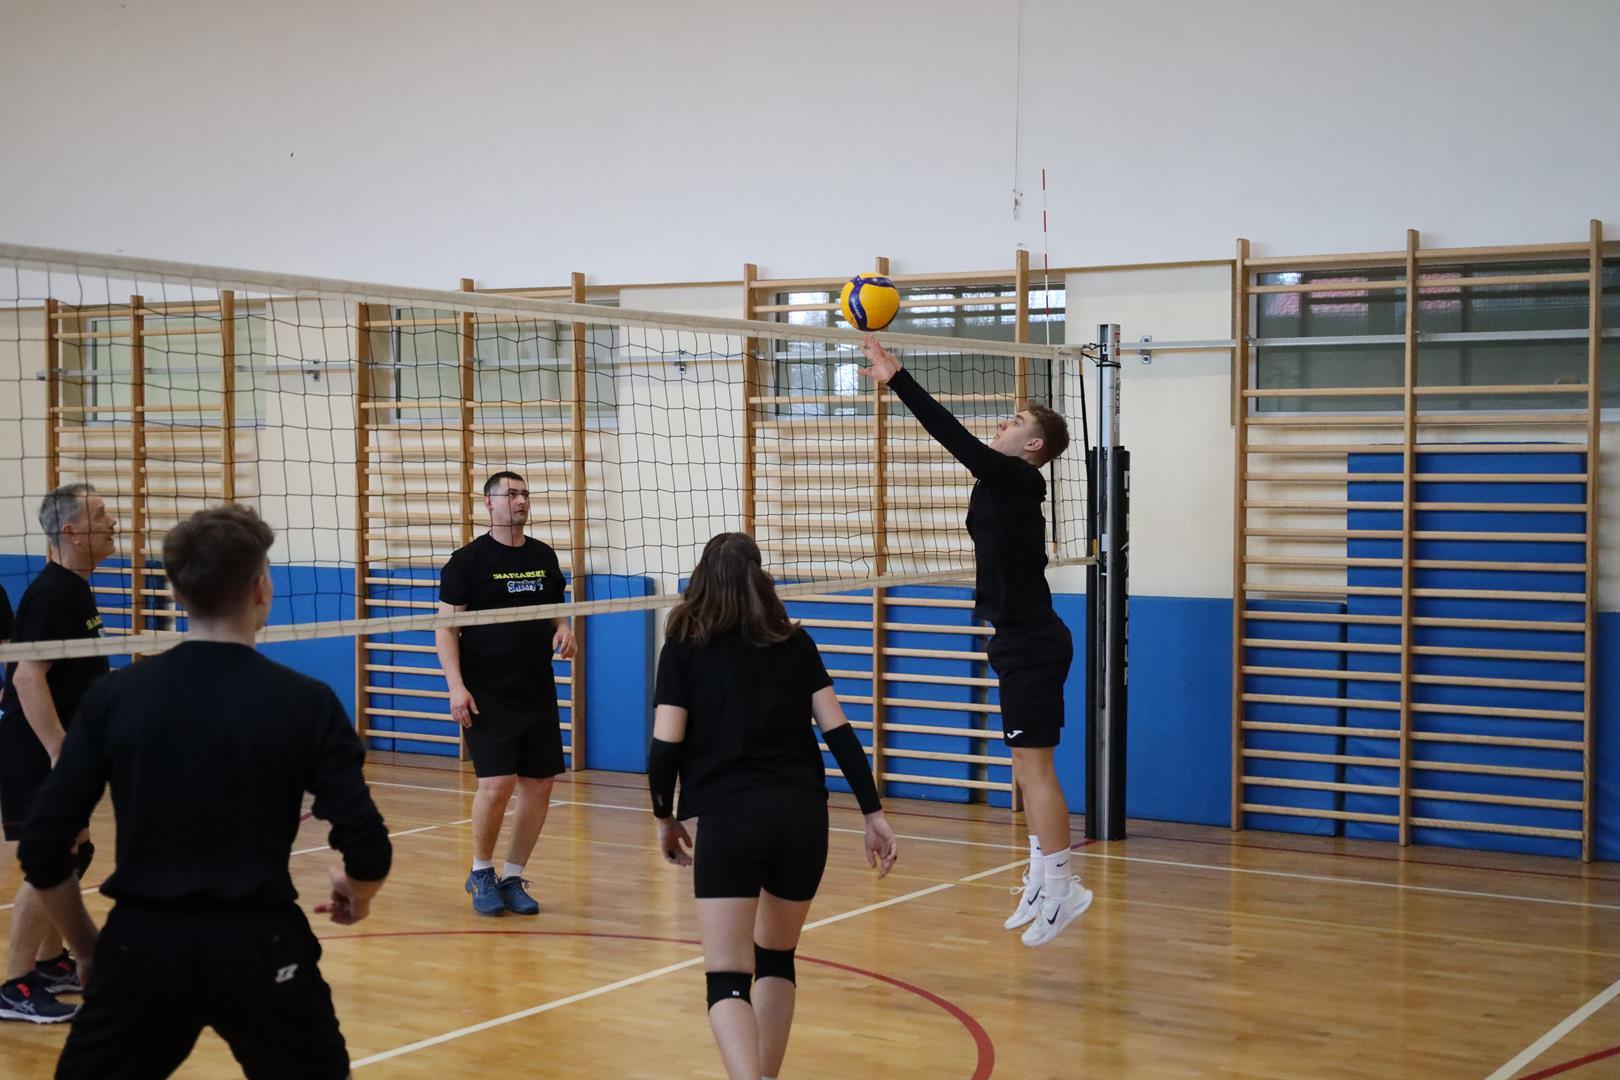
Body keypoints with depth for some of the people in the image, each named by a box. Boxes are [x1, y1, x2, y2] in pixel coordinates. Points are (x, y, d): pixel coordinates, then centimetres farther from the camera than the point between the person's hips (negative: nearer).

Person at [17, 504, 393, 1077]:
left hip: (142, 945, 1)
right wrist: (356, 897, 15)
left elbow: (43, 850, -1)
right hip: (260, 946, -1)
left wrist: (88, 946, 14)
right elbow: (367, 852, -8)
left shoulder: (114, 695, -1)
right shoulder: (306, 701, -5)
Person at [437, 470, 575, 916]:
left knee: (539, 786, 3)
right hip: (487, 697, -5)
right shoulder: (468, 560, -3)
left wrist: (563, 631, -1)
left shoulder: (544, 557, 11)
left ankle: (512, 878, 18)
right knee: (497, 783, -14)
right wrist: (456, 685, -16)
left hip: (538, 694, 5)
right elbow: (446, 627, -5)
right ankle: (481, 873, 8)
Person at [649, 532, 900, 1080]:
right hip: (804, 815, 4)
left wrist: (666, 817, 14)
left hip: (730, 817, -3)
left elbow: (665, 745, -1)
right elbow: (838, 732, 7)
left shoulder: (684, 647, 6)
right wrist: (874, 813, 10)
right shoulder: (795, 642, 13)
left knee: (727, 980, -6)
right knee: (776, 959, 23)